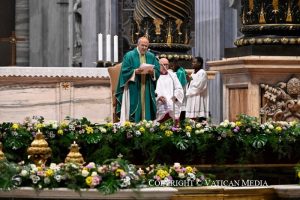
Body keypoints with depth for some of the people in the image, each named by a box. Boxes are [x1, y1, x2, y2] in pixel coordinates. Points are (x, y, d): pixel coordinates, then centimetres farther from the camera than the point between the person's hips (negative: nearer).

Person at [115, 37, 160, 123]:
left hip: (147, 89, 4)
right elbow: (125, 71, -7)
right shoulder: (129, 55, 0)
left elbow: (157, 71, 8)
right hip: (134, 89, -4)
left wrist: (152, 72, -14)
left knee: (146, 108, 1)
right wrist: (136, 71, -21)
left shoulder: (151, 57, 12)